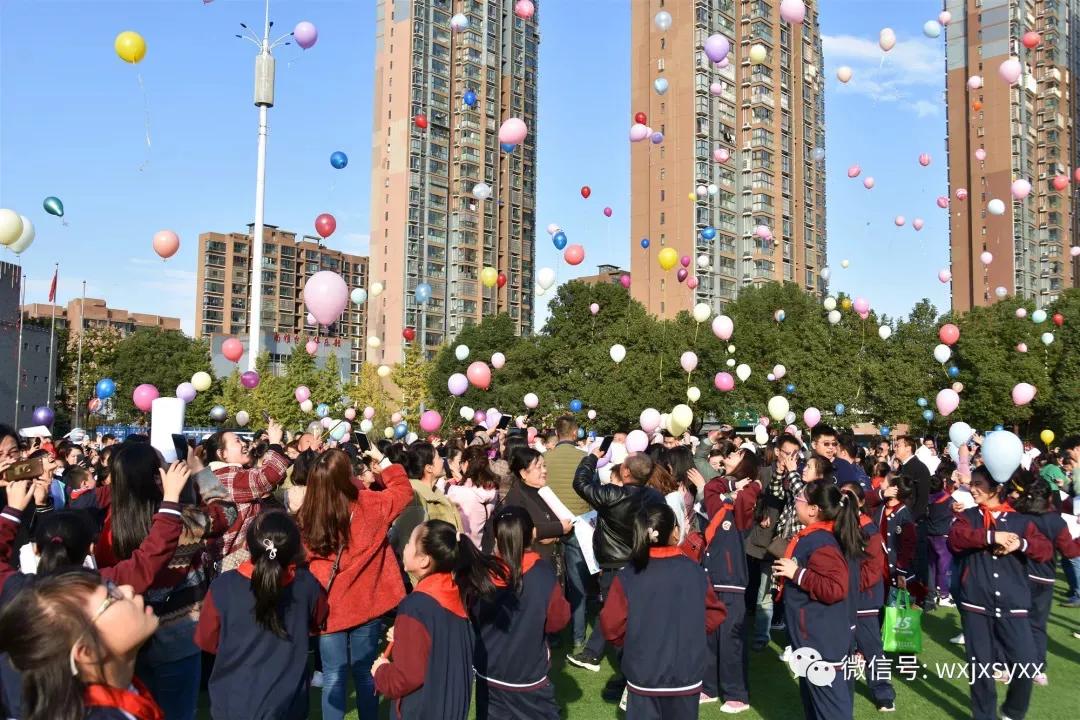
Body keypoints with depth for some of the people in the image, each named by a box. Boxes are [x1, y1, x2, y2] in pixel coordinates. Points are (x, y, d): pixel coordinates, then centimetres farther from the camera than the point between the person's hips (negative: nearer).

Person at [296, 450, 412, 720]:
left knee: (333, 675, 10)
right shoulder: (371, 504, -13)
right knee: (364, 672, 16)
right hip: (364, 603, 0)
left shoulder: (306, 516, -12)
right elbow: (404, 491, 5)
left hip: (327, 606, 0)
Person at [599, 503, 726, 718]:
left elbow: (611, 626, -12)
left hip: (643, 676, -1)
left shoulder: (627, 576, -13)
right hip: (686, 675, 1)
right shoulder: (694, 571, -8)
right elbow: (714, 614, 2)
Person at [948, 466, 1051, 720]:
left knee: (1026, 664, -4)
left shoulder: (1020, 521, 9)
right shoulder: (967, 516, 6)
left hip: (1013, 606, 0)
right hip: (976, 605, 0)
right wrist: (992, 536, -21)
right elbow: (955, 538, -15)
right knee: (980, 666, 6)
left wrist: (1021, 543, -19)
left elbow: (1046, 550, -2)